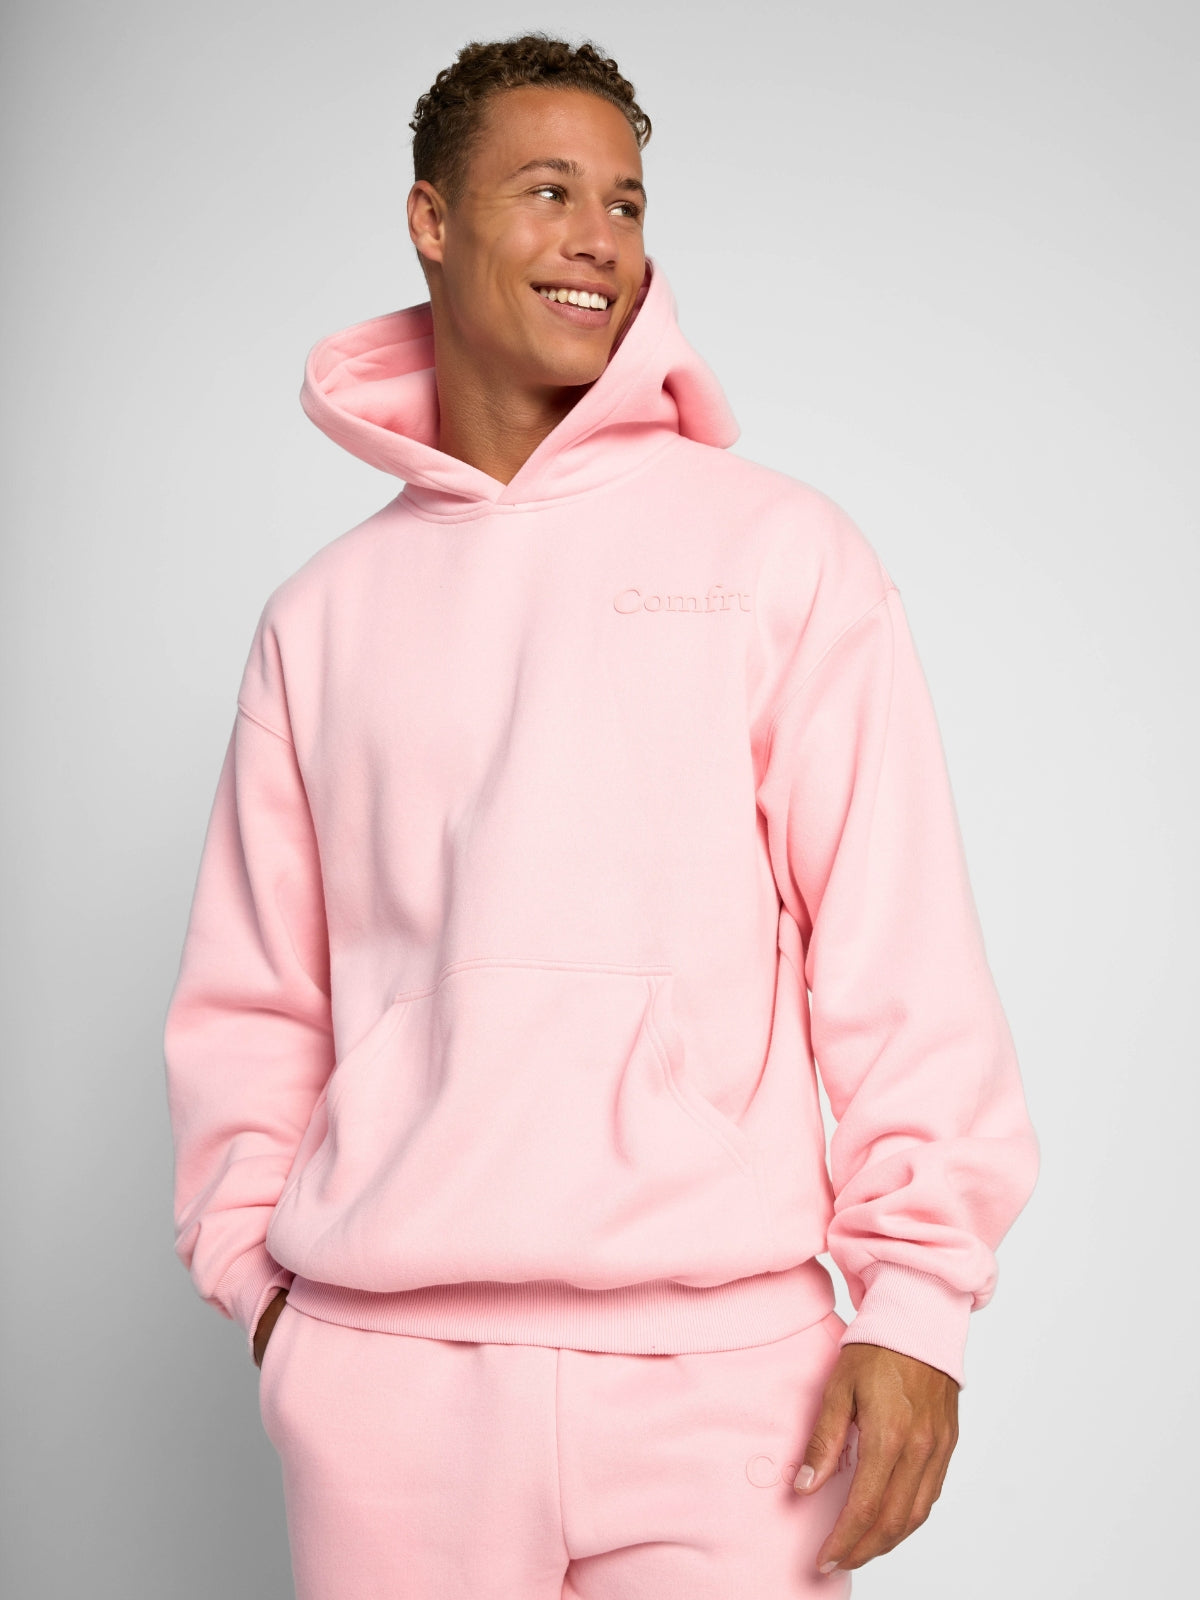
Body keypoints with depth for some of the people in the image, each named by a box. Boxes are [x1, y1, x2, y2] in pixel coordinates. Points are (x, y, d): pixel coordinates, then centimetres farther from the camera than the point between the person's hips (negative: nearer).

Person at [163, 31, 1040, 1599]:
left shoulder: (783, 552, 3)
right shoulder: (323, 615, 11)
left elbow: (897, 950, -2)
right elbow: (254, 994, 14)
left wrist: (916, 1296, -6)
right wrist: (253, 1258, 6)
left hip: (720, 1364, -2)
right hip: (384, 1372, 2)